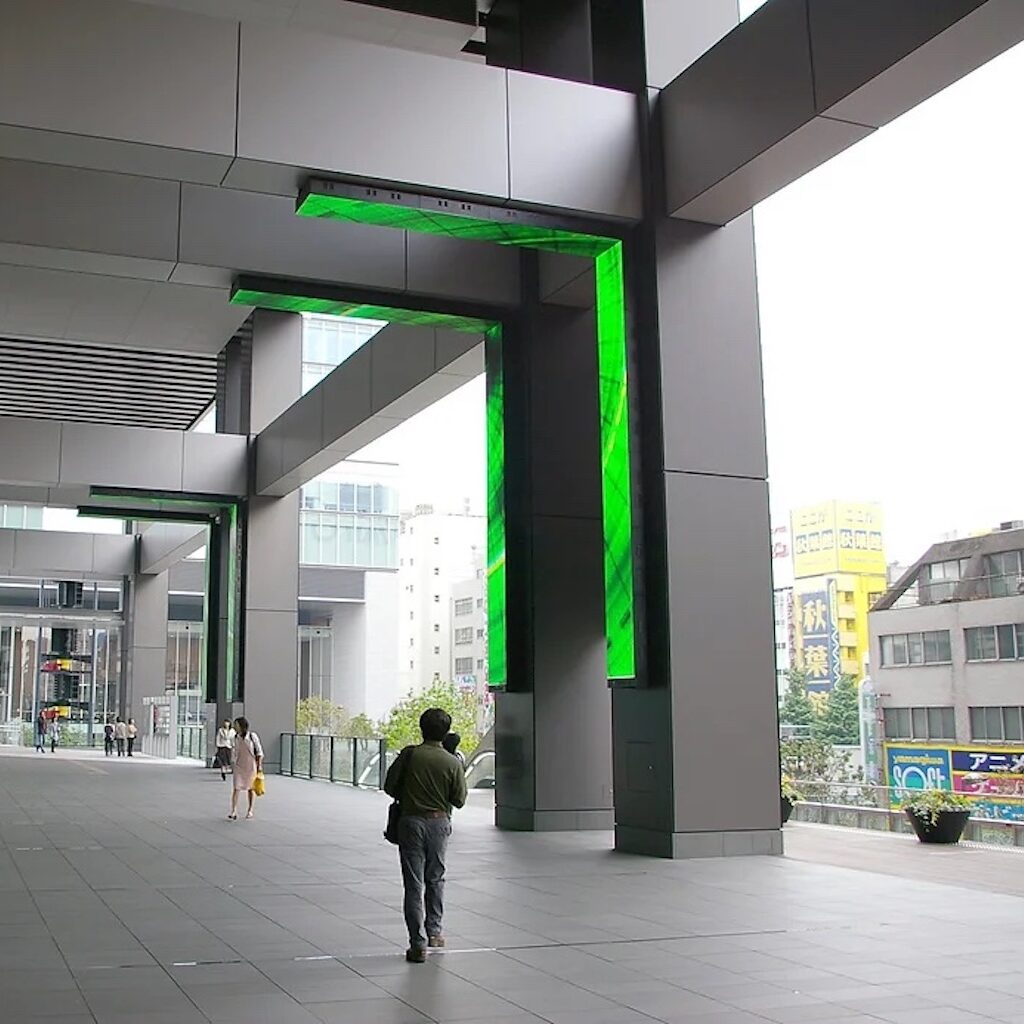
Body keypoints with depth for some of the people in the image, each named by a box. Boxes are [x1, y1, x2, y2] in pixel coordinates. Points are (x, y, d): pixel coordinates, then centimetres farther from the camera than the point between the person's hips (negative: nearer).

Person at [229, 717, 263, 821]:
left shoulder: (252, 736, -10)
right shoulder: (236, 737, 2)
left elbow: (259, 751, -5)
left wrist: (259, 765, -9)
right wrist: (233, 764, 15)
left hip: (251, 766, -3)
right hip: (238, 766, 3)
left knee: (250, 788, 11)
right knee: (236, 788, -9)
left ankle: (250, 810, 27)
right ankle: (234, 812, -10)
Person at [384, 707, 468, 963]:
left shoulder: (410, 755, -9)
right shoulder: (452, 763, -6)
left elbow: (389, 786, -4)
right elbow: (459, 800, -2)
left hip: (411, 821, -2)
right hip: (439, 822, 2)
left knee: (414, 884, 2)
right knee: (435, 879, 22)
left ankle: (418, 945, 0)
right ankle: (434, 932, 27)